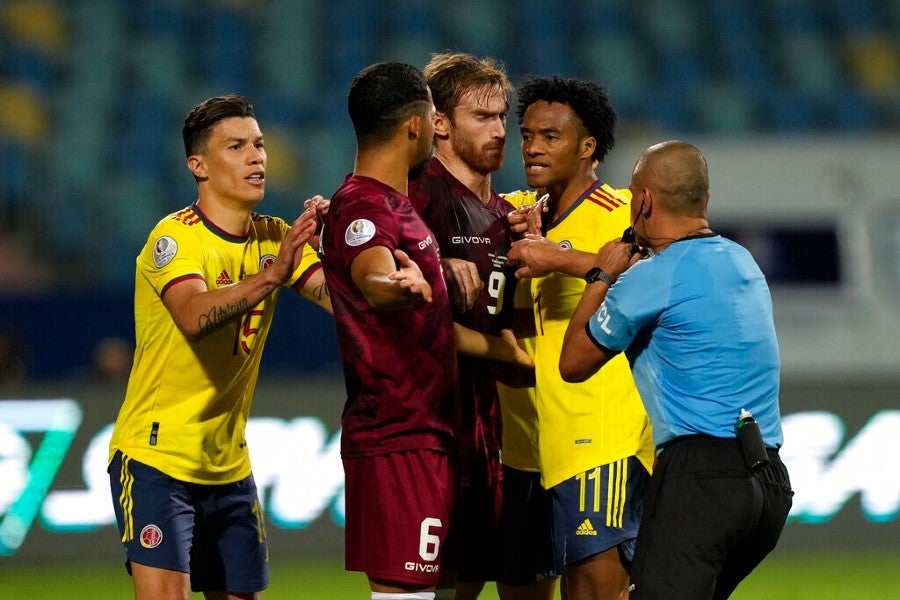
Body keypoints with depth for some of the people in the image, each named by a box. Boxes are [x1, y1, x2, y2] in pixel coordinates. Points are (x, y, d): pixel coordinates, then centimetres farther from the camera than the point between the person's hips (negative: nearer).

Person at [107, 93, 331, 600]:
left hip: (230, 464, 7)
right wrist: (269, 276, -45)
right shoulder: (175, 237, -13)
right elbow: (193, 316, -33)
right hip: (158, 457, -7)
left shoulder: (274, 238, 5)